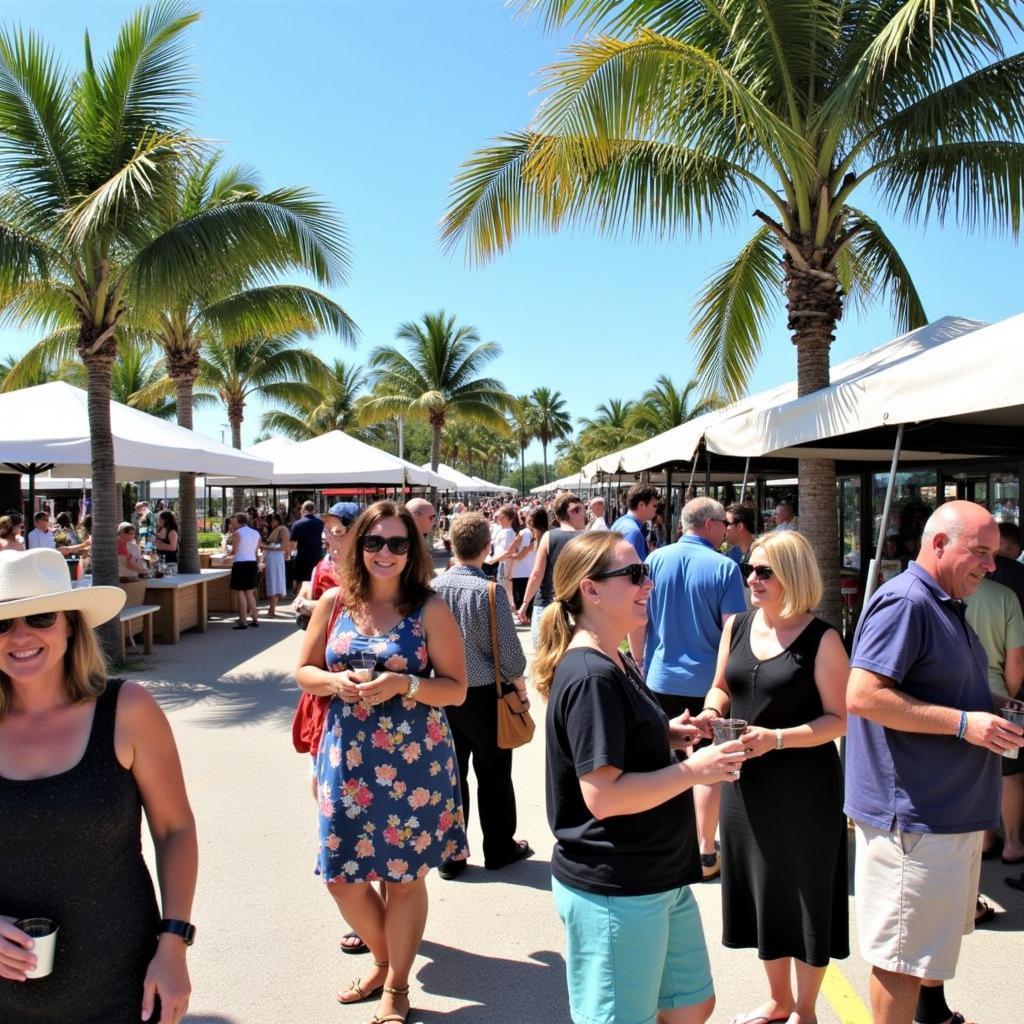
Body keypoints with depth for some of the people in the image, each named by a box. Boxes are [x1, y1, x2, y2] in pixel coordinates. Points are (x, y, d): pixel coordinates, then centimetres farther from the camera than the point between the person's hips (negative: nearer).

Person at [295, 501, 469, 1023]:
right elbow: (304, 671, 8)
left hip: (413, 761, -3)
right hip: (347, 758, 3)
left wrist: (405, 685, -22)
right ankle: (382, 959, 39)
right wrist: (336, 682, -12)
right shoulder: (334, 602, 3)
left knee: (404, 876, 9)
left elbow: (455, 688, -5)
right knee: (341, 875, 9)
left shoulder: (430, 609, -6)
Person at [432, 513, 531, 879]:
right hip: (486, 695, -3)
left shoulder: (433, 587, -9)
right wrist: (520, 687, 3)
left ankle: (449, 855, 23)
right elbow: (508, 650, -15)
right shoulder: (490, 591, -20)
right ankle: (500, 849, 29)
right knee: (494, 776, 13)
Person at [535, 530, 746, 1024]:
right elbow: (603, 795, -27)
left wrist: (669, 735, 3)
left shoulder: (616, 664, 7)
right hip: (613, 892, -10)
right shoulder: (591, 677, -24)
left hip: (657, 879, 10)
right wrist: (694, 770, -20)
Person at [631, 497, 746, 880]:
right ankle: (705, 853, 13)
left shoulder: (655, 560, -1)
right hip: (708, 680, -3)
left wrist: (642, 665, 12)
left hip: (660, 678, 4)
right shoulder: (724, 568, -11)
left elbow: (637, 622, 1)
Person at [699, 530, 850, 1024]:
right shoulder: (738, 625, 2)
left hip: (804, 785, -5)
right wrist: (711, 712, -9)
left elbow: (839, 718, -14)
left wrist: (777, 738, -25)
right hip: (745, 781, 6)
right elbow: (721, 687, 13)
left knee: (805, 895, 10)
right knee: (762, 890, 18)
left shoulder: (821, 639, -13)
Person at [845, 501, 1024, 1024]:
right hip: (914, 815, -11)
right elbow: (863, 696, -27)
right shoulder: (903, 602, -19)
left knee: (939, 935, 27)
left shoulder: (944, 605, 14)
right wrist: (964, 723, -25)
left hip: (952, 808, 11)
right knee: (904, 953, 1)